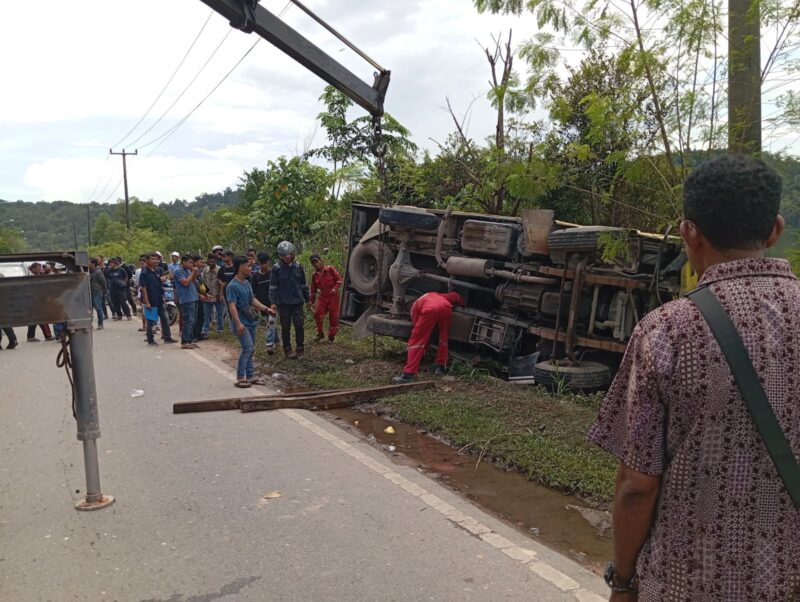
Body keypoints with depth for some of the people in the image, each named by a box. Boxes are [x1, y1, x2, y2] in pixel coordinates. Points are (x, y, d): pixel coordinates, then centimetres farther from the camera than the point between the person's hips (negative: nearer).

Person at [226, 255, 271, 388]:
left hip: (250, 321, 9)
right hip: (241, 322, -9)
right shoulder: (232, 286, -15)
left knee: (250, 349, 12)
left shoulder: (247, 283, 11)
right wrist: (238, 323, -27)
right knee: (248, 347, -15)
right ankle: (240, 378, -7)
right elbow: (232, 306, -20)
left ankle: (250, 376, 20)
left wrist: (266, 309, 14)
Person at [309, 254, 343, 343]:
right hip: (322, 298, 3)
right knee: (317, 314, -10)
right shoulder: (314, 275, 6)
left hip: (333, 297, -3)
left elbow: (340, 279, -5)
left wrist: (335, 288, -19)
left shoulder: (330, 269, -4)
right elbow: (313, 290, 13)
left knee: (333, 317, 1)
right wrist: (312, 302, 13)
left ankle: (331, 336, 15)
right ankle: (320, 334, 9)